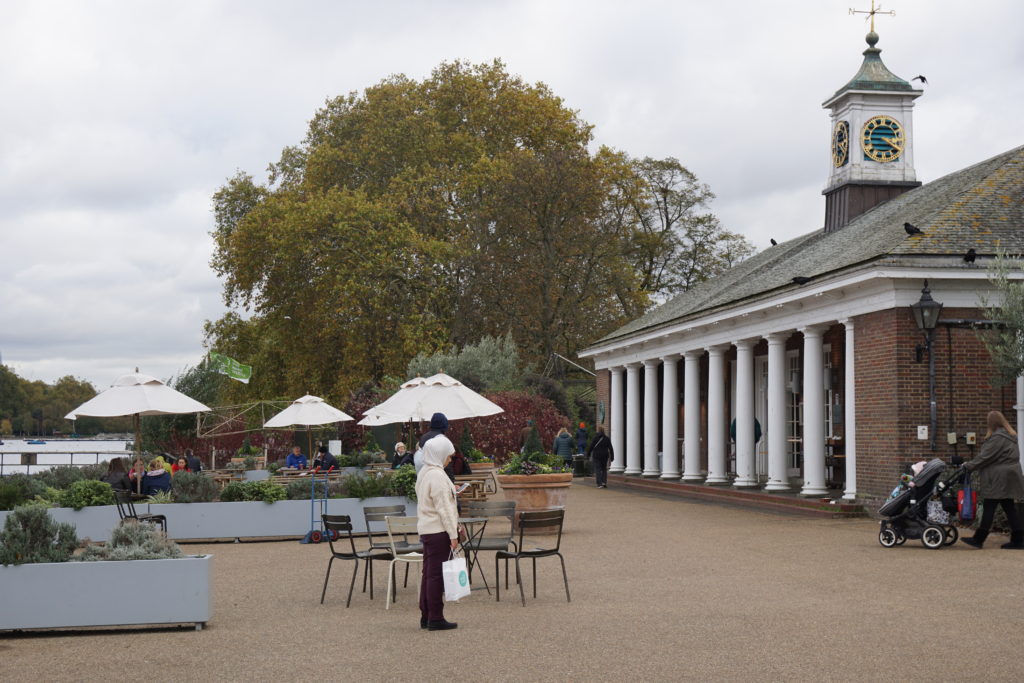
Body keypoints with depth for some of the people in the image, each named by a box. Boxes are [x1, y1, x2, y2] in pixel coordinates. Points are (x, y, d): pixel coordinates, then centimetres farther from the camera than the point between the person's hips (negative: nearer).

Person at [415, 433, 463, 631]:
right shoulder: (437, 476, -16)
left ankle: (426, 617, 18)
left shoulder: (423, 473, 14)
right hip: (439, 531, -10)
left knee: (429, 574, 13)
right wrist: (453, 534, -15)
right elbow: (444, 508, -18)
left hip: (426, 530, 10)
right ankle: (435, 618, -1)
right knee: (437, 575, -5)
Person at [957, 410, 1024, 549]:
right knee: (1009, 508, 9)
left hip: (999, 480, -10)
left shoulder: (997, 437, -16)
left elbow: (985, 457, -16)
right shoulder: (1009, 436, 17)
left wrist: (968, 466, -6)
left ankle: (979, 539, -2)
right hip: (1007, 480, 10)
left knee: (989, 508, -6)